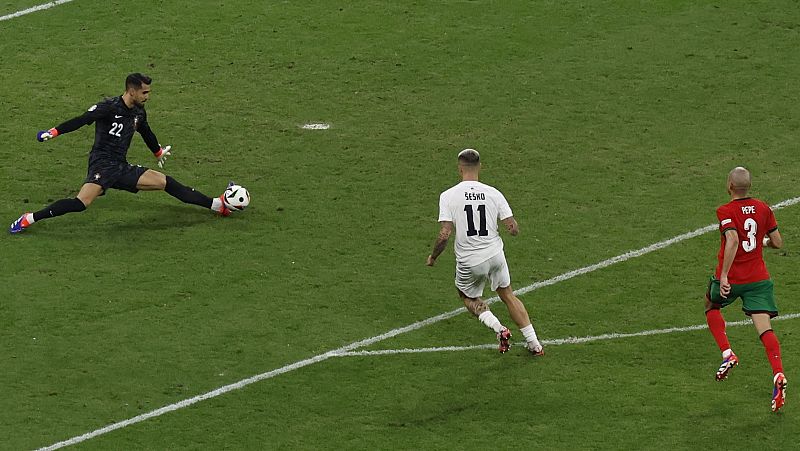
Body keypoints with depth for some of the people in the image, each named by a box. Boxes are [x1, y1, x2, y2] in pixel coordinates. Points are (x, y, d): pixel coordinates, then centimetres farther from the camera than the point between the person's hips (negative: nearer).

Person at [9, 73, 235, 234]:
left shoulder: (138, 112, 11)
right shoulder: (109, 108, -12)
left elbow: (146, 132, 32)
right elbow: (81, 120, -22)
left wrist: (158, 152, 50)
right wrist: (54, 132, -35)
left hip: (122, 169, 7)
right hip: (102, 165, -7)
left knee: (166, 182, 1)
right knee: (81, 203, -30)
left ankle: (217, 205, 8)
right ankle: (28, 219, -25)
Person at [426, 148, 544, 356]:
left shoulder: (449, 196, -13)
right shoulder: (493, 193, -6)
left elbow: (444, 235, -18)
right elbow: (513, 229, -6)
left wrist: (433, 257, 0)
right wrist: (513, 227, 19)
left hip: (468, 262, -2)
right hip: (495, 255, 2)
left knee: (469, 298, 25)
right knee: (508, 295, 23)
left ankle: (499, 329, 1)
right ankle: (534, 344, 21)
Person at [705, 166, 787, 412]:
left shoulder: (726, 212, -12)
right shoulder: (763, 209, 3)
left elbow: (732, 240, -27)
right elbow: (777, 242, 7)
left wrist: (724, 276, -27)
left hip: (730, 279, -3)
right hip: (759, 279, 3)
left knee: (711, 306, 28)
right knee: (765, 328, -5)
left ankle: (727, 353, 12)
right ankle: (778, 375, -25)